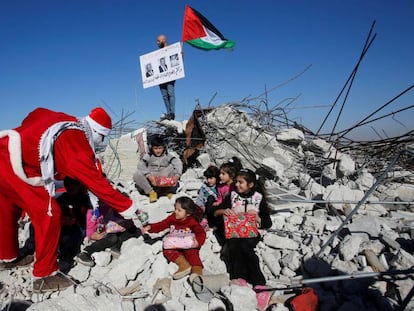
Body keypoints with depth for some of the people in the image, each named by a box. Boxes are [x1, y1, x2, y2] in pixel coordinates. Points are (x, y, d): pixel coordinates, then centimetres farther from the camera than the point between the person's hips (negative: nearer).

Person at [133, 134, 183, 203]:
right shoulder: (148, 156, 0)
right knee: (136, 175, -26)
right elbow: (140, 165, -18)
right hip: (150, 181, 0)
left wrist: (177, 175, -34)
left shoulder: (167, 156, 2)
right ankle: (151, 192, -18)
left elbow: (178, 163, -15)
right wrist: (149, 176, -35)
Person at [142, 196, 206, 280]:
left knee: (192, 253, -32)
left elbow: (201, 233, -10)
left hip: (188, 245, -3)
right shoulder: (172, 218, 5)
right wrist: (149, 227, -8)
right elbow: (161, 225, 8)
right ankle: (184, 265, -41)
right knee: (166, 250, -24)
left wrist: (198, 242, -31)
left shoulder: (192, 222, -6)